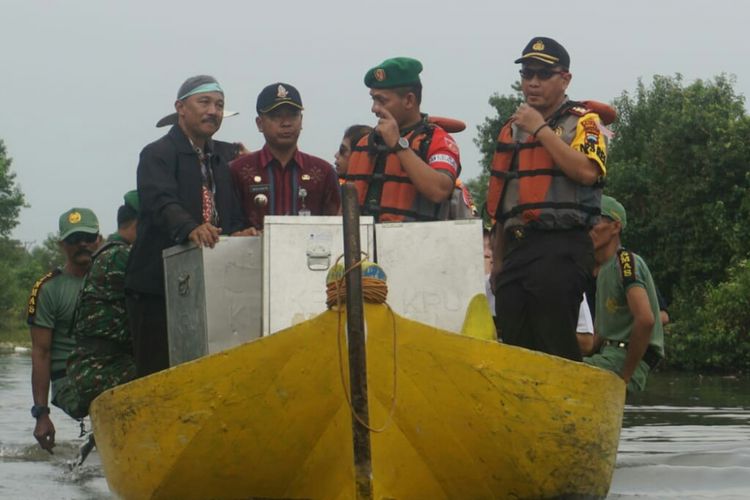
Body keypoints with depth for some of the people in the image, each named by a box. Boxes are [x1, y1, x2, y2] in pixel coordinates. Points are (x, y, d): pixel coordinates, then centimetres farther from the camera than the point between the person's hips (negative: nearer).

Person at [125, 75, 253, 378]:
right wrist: (191, 229, -41)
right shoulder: (157, 155, -4)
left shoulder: (219, 163, 21)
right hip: (157, 287, -7)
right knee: (157, 376, -7)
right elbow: (161, 202, -22)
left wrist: (237, 234, -6)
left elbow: (233, 218, 19)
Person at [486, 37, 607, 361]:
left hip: (561, 248, -7)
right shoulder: (511, 130, 21)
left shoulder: (582, 123, 2)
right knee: (514, 346, 4)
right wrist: (499, 260, 20)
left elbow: (587, 172, -18)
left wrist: (540, 129, -12)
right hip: (517, 248, 7)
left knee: (557, 347, -11)